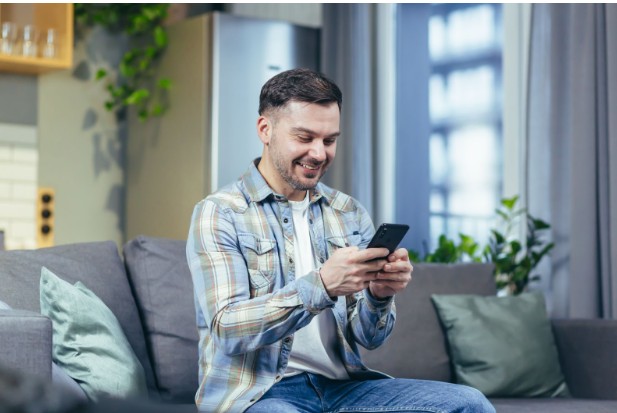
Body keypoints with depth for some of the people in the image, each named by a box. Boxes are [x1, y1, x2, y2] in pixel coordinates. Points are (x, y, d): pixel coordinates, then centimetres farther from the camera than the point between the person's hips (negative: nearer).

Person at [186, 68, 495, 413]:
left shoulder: (351, 214, 10)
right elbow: (227, 329, -16)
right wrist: (322, 284, -28)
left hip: (341, 383, 5)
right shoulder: (218, 214, -4)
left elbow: (369, 338, 8)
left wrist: (379, 294, -15)